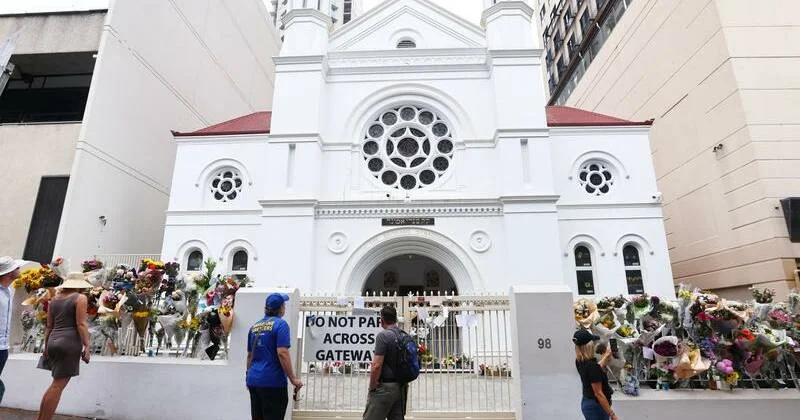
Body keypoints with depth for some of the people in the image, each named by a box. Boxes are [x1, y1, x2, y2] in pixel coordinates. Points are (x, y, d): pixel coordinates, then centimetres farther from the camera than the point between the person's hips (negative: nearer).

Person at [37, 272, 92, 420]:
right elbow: (81, 324, -13)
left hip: (54, 342, 8)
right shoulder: (80, 298, -6)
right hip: (69, 342, -7)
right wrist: (87, 346, -11)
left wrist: (46, 346, 24)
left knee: (57, 384, 18)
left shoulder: (54, 299, 14)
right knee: (58, 386, -2)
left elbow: (49, 326, 17)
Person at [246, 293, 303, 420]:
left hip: (253, 380, 7)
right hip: (273, 381, -7)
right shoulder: (280, 324, -11)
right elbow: (282, 353, -19)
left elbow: (250, 355, 17)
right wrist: (293, 378, -16)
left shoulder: (254, 326, 11)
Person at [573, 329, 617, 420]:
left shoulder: (579, 361, -1)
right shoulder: (592, 366, -27)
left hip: (586, 403, 9)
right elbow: (598, 393, -24)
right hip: (596, 406, -9)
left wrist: (606, 356, 22)